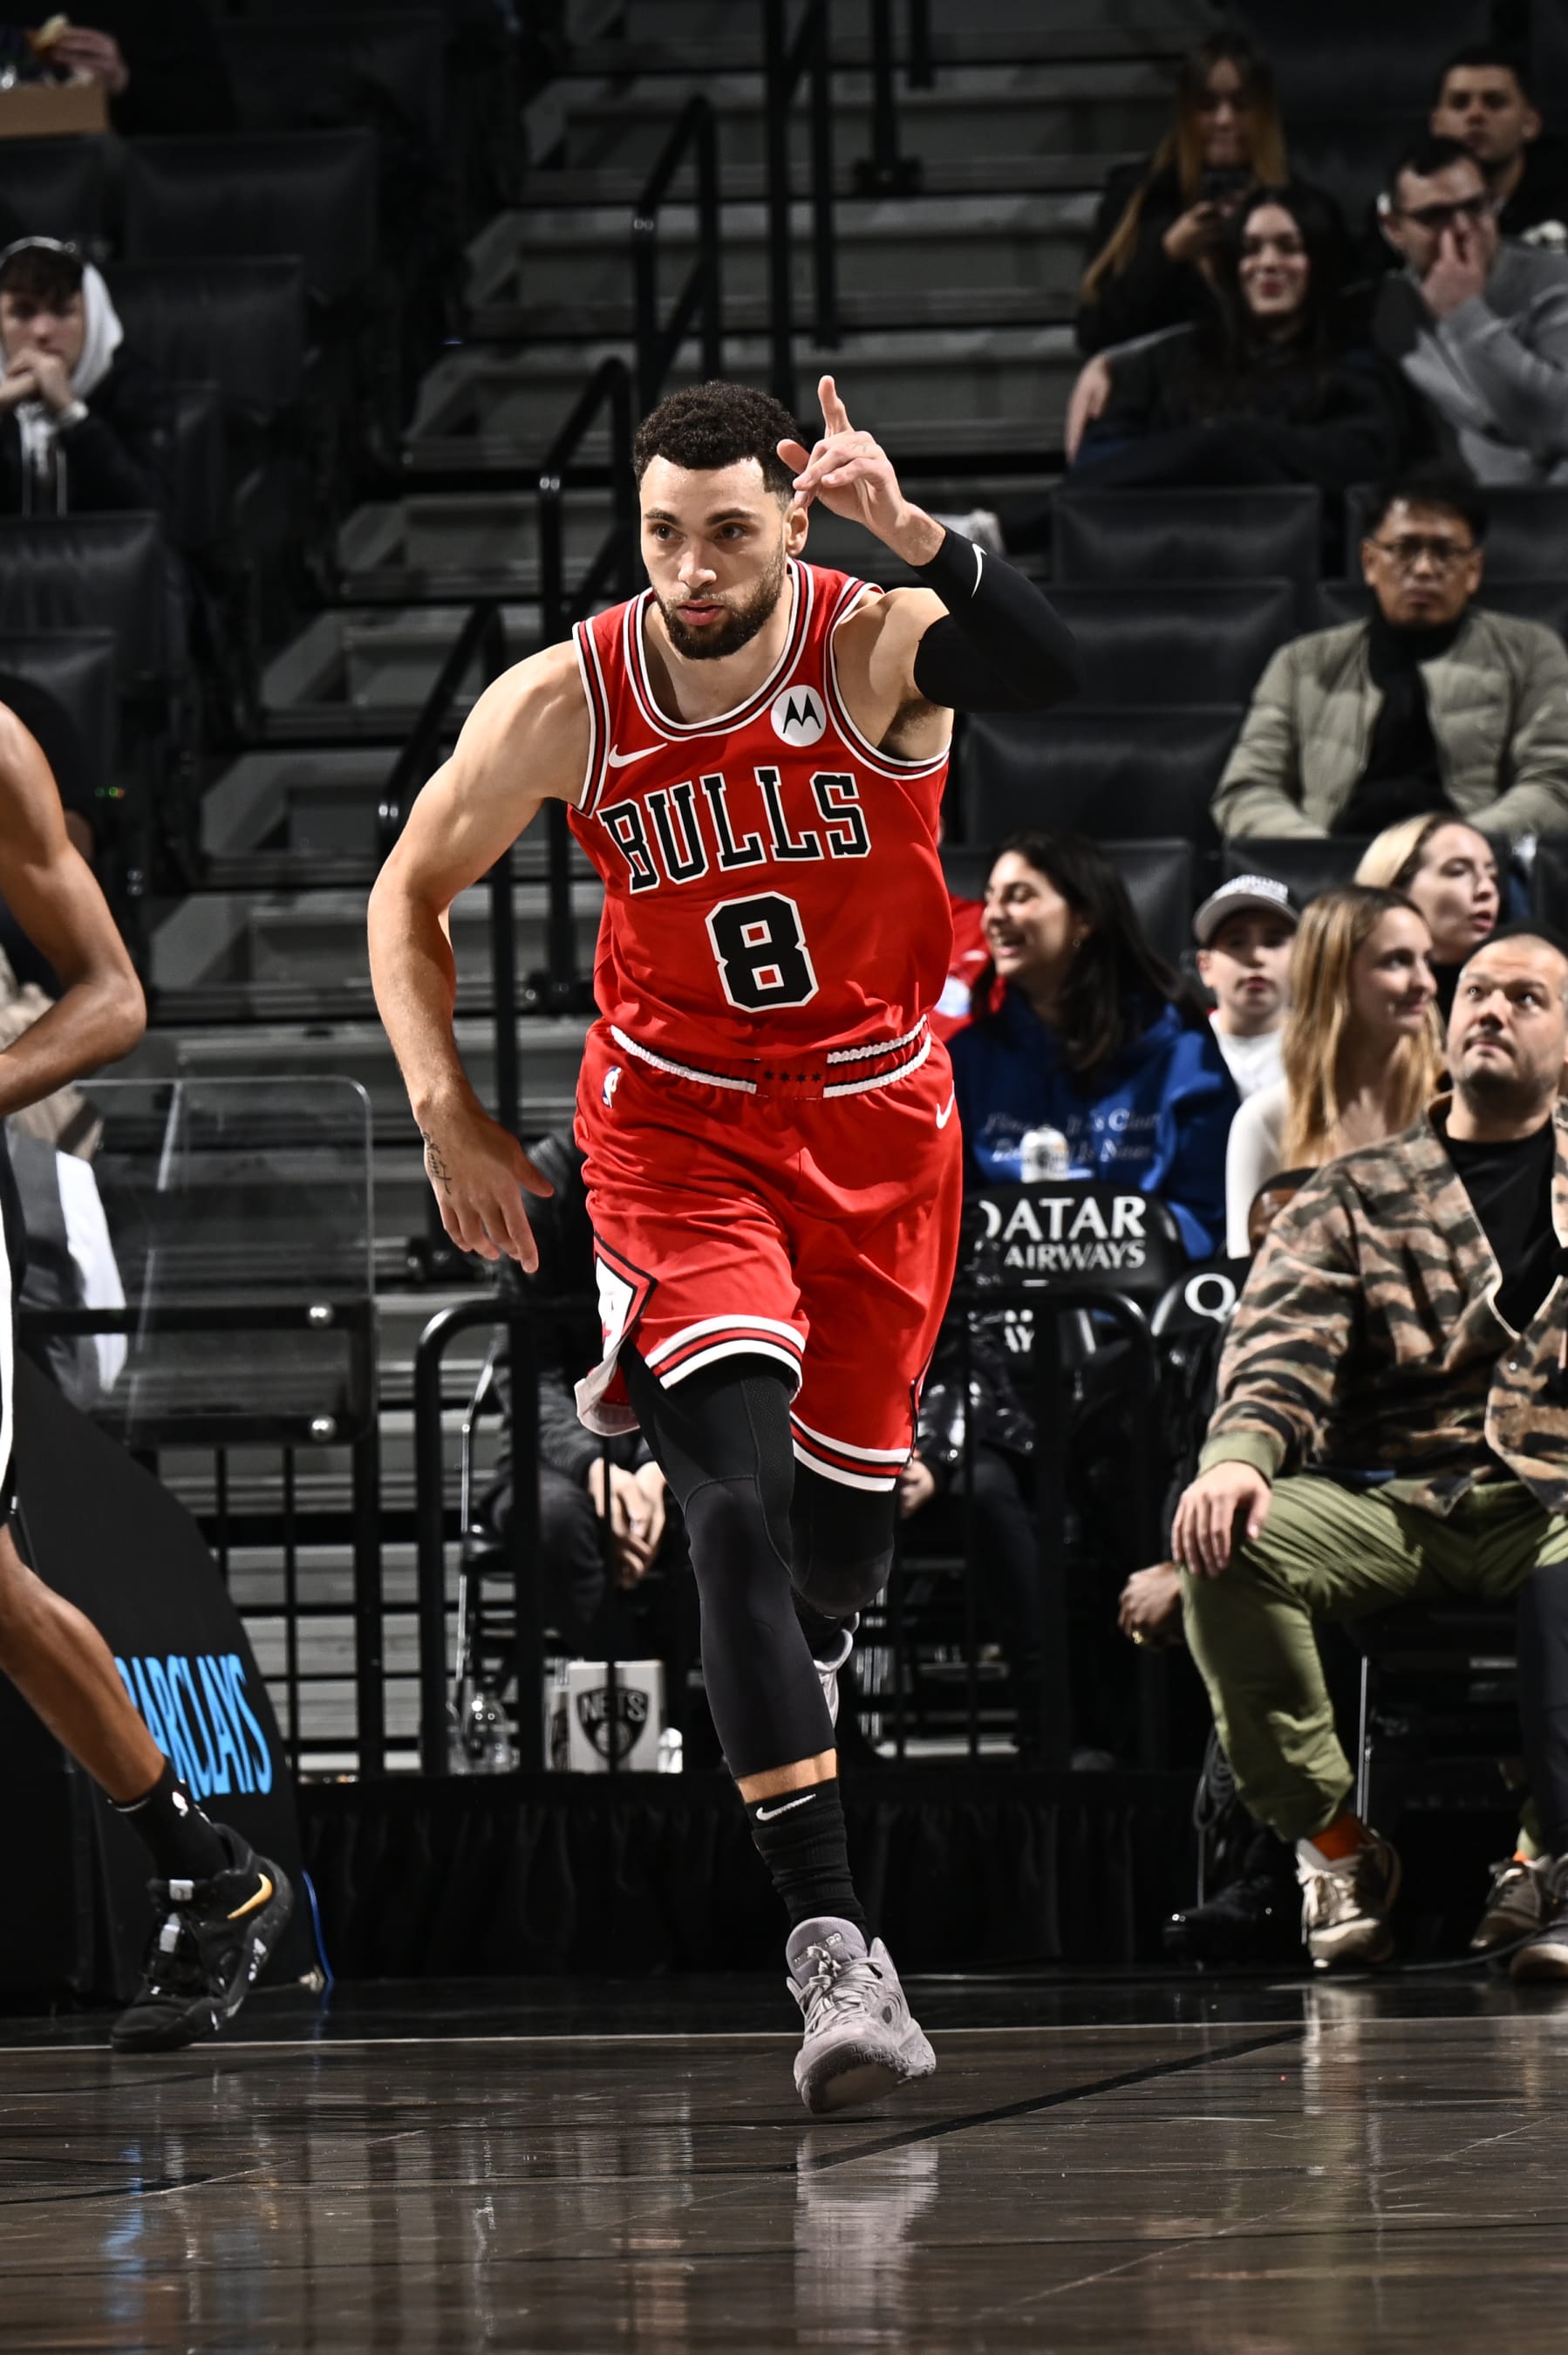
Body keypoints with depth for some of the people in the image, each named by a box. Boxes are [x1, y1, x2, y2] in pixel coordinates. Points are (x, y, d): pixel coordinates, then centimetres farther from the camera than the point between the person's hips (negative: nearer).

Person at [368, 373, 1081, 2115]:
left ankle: (656, 1391, 47)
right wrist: (446, 1115, -9)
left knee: (841, 1551, 9)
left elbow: (1054, 677, -41)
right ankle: (826, 1938, -22)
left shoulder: (875, 649, -18)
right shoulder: (567, 702, -14)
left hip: (875, 1119, 1)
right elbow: (410, 894, 1)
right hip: (678, 1119, -1)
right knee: (738, 1505, -21)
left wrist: (909, 530, -53)